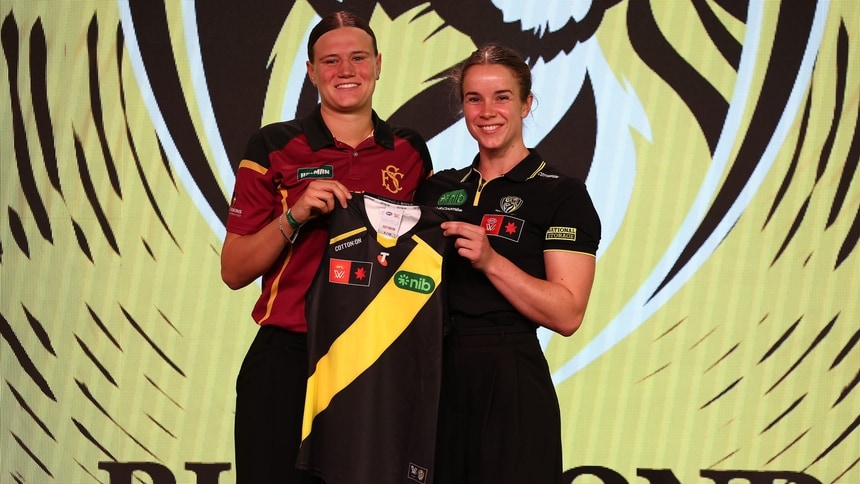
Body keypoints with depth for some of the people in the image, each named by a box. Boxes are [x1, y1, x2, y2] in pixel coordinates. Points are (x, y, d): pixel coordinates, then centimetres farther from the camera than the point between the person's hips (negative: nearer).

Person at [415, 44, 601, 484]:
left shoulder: (563, 195, -4)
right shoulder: (439, 188, 12)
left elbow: (567, 314, -12)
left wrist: (490, 261, -21)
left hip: (510, 384, -5)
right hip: (435, 379, 5)